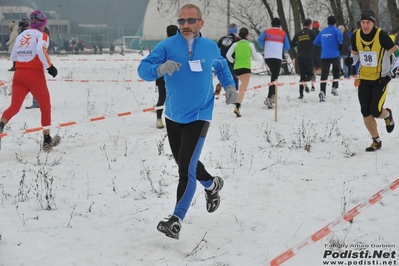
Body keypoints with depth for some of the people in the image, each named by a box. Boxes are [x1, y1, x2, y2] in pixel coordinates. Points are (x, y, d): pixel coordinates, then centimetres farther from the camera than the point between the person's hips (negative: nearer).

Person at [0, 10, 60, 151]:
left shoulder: (21, 35, 14)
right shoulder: (41, 35, -2)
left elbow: (13, 57, 14)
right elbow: (41, 50, -23)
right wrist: (49, 66, -16)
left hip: (19, 74, 4)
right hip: (35, 74, -4)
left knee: (14, 106, 3)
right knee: (45, 106, 12)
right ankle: (47, 140, 15)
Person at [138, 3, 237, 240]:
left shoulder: (210, 47, -3)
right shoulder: (167, 46, -11)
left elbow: (221, 66, 19)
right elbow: (144, 69, -20)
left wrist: (230, 86, 3)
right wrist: (160, 68, -41)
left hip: (198, 117, -2)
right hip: (173, 116, 2)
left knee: (186, 167, -14)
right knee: (184, 163, 20)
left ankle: (177, 221, -10)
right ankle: (212, 184, 50)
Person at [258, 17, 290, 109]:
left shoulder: (267, 32, 8)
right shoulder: (283, 33, 7)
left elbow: (260, 39, -10)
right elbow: (287, 48, 8)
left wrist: (265, 46, 9)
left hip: (267, 57, 2)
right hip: (277, 58, -2)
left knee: (274, 75, 23)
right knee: (274, 78, -6)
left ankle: (273, 94, 16)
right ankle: (269, 98, -18)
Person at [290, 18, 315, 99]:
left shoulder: (298, 34, 7)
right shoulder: (311, 32, -2)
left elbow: (291, 44, 9)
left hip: (299, 57, 3)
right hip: (308, 57, -3)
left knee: (302, 75, 10)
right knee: (310, 74, 9)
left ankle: (301, 94, 0)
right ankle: (305, 82, -25)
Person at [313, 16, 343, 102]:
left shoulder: (323, 31, 14)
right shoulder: (335, 30, -2)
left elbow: (315, 42, 17)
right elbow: (339, 36, -21)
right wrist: (340, 45, -2)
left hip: (324, 56, 3)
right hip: (334, 55, -3)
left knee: (324, 73, -4)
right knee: (336, 71, 21)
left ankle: (322, 91, -21)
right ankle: (334, 87, 12)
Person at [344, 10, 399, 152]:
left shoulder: (381, 35, -20)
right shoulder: (356, 36, -7)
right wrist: (350, 60, -13)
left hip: (380, 79, -4)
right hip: (364, 79, 4)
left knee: (376, 112, -11)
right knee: (365, 112, 0)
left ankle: (387, 115, 27)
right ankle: (376, 141, 18)